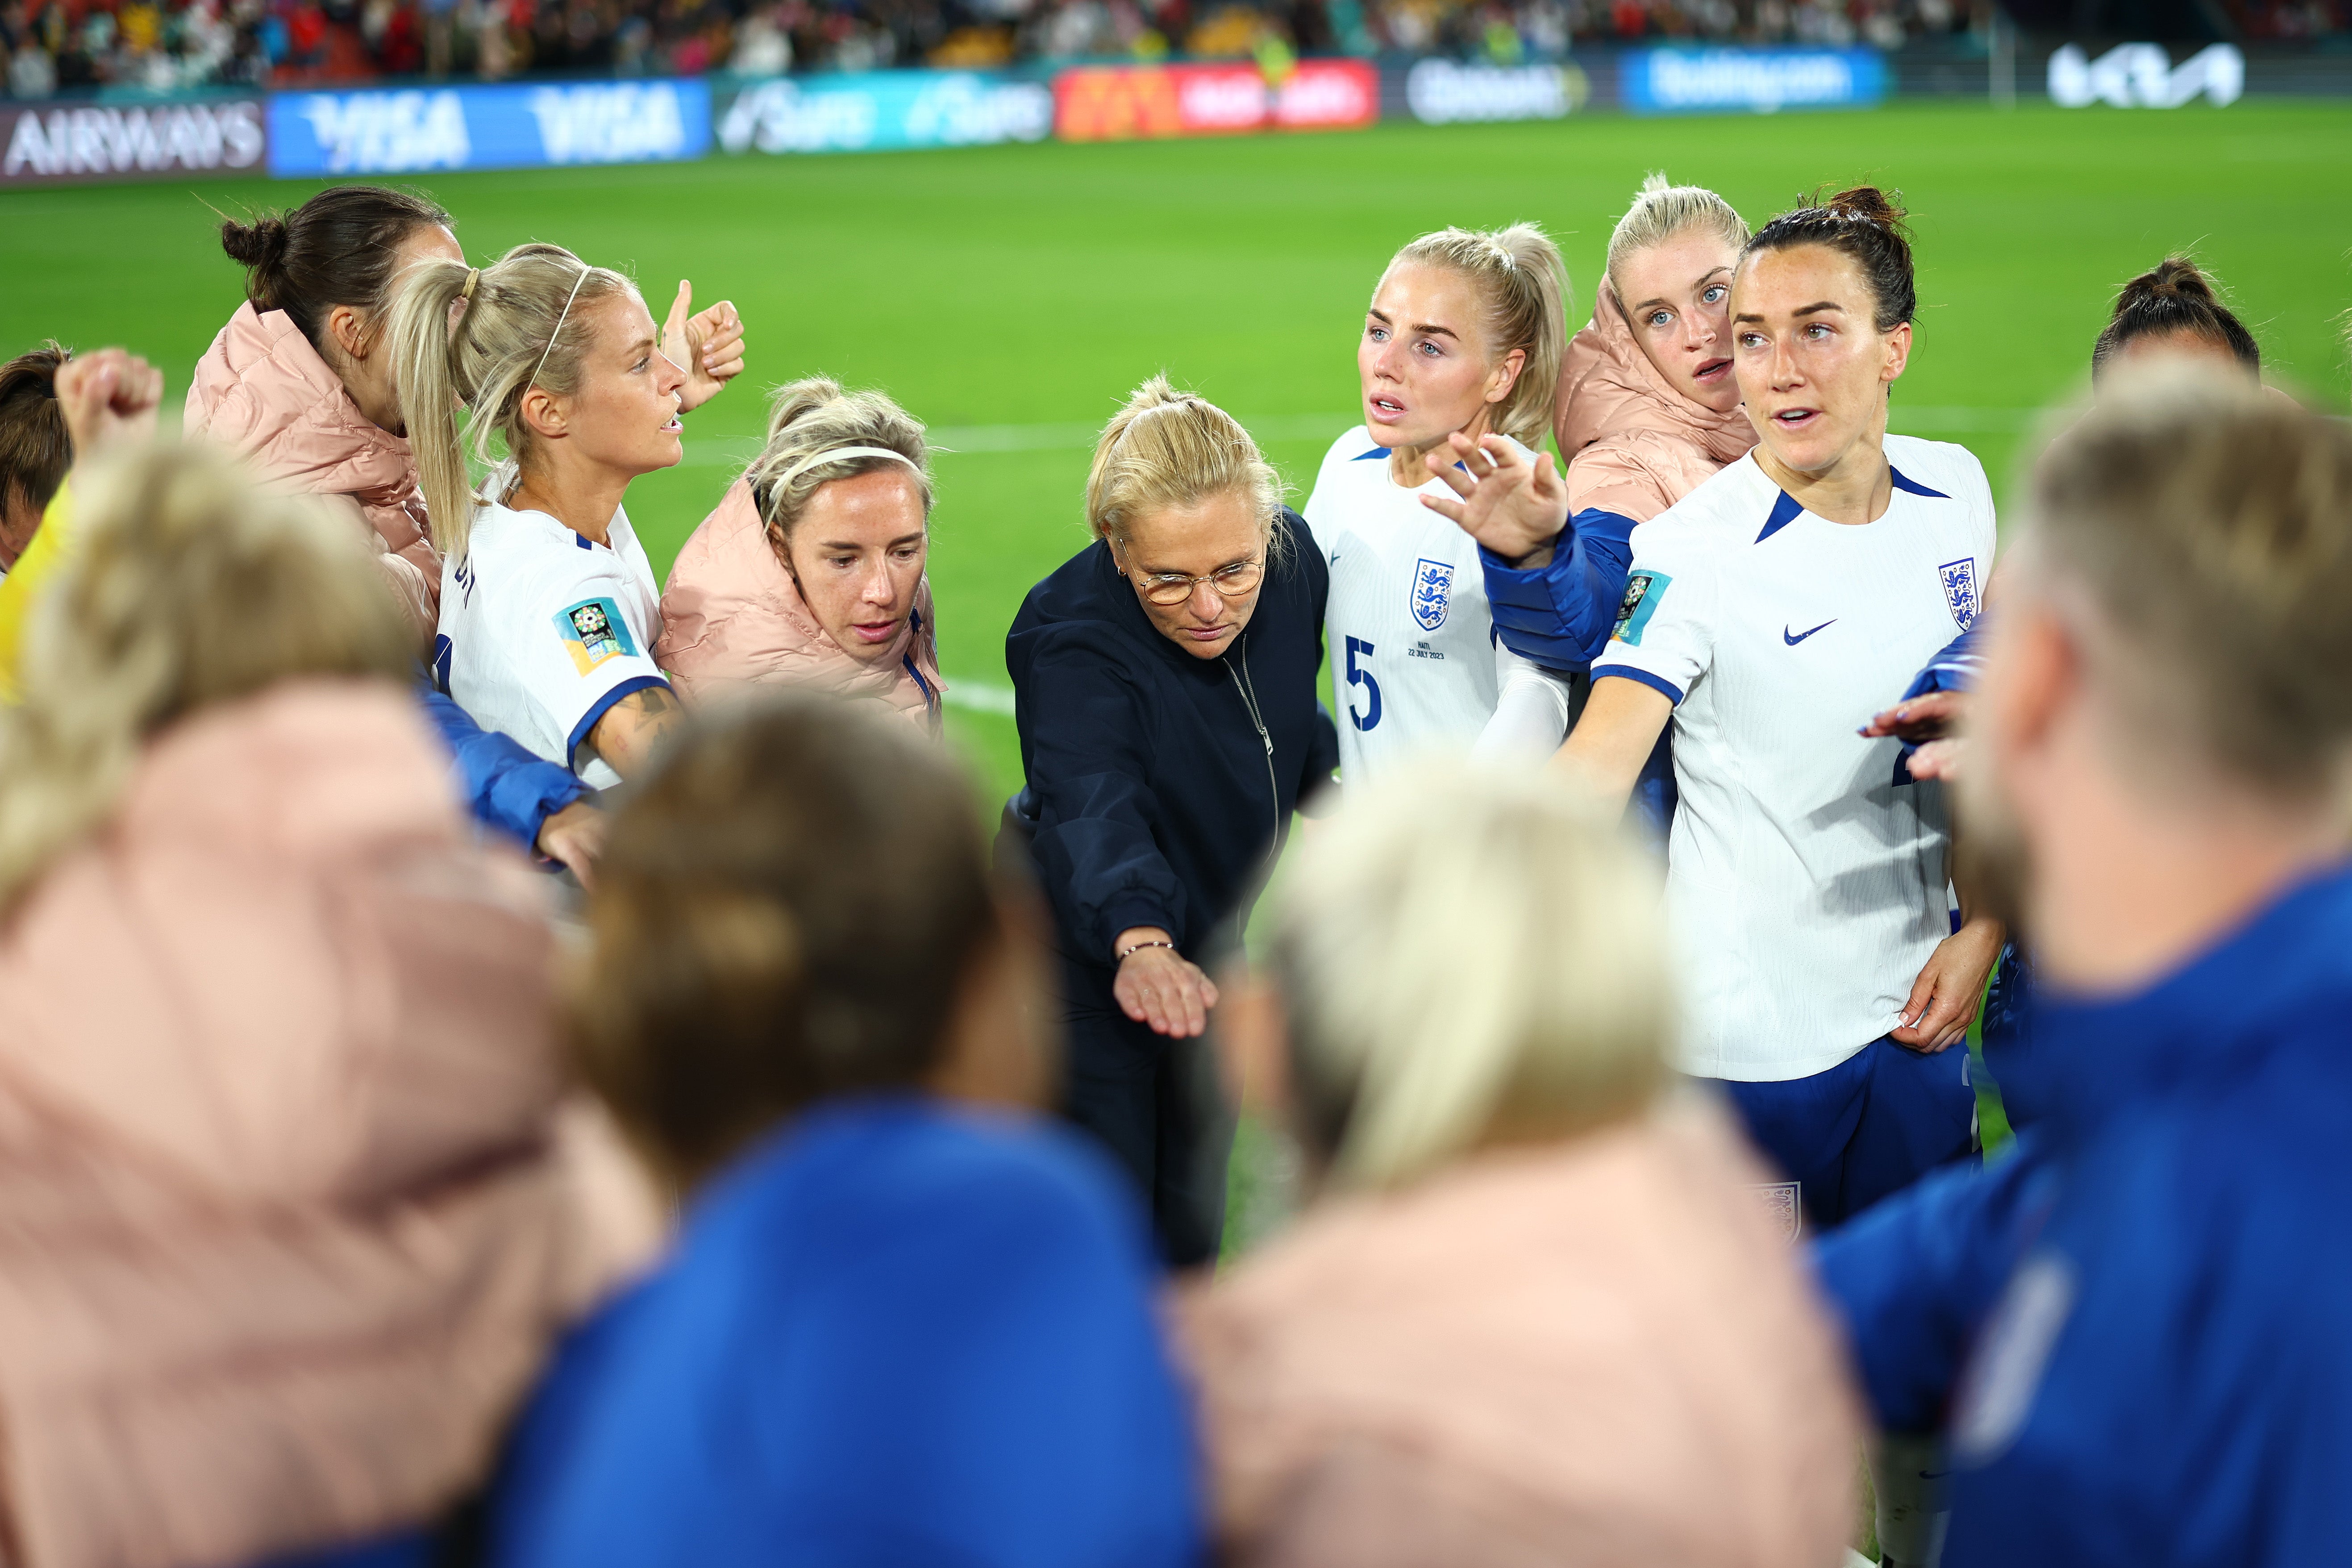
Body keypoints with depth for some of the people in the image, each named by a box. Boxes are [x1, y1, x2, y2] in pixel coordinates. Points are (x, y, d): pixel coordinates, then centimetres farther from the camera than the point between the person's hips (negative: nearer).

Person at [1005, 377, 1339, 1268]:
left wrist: (1315, 792, 22)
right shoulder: (1070, 639, -33)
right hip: (1092, 961, -6)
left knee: (1193, 1229, 14)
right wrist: (1140, 942, -66)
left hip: (1209, 948, 6)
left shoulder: (1294, 561, -14)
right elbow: (1093, 803, -50)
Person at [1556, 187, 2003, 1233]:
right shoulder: (1694, 550, -16)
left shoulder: (1955, 492, 0)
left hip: (1912, 1017, 5)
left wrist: (1982, 927, 6)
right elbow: (1591, 770, -26)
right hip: (1746, 1040, -5)